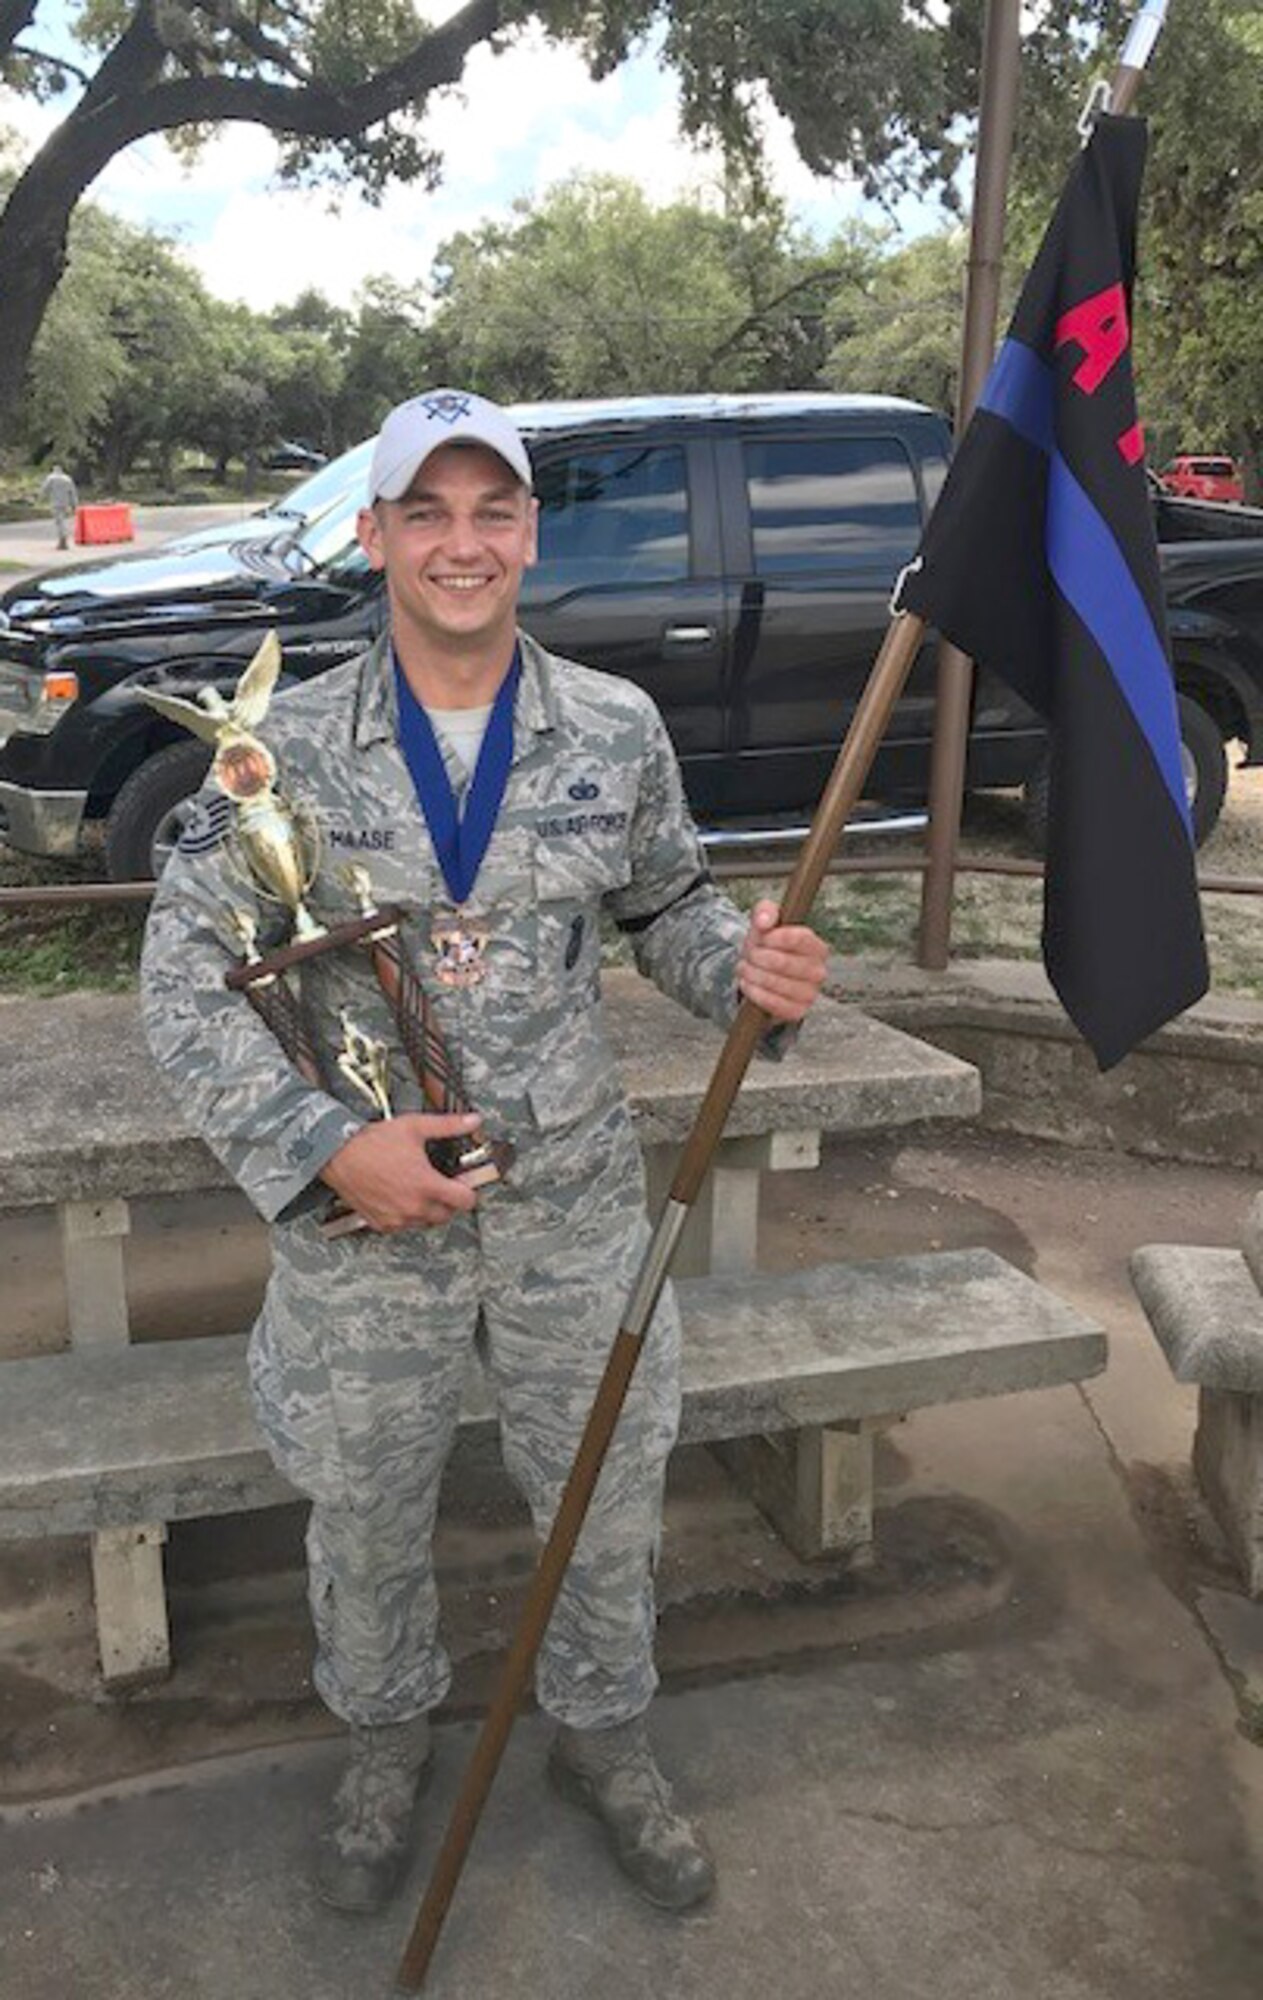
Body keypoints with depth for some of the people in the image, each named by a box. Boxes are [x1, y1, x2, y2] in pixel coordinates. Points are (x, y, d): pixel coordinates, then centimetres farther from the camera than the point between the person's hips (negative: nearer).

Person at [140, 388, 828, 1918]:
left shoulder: (615, 731, -4)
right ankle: (385, 1737, 50)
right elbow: (185, 984, -8)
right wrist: (328, 1145, -19)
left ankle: (601, 1734, 47)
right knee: (365, 1513, 19)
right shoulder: (285, 745, -9)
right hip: (360, 1214, -1)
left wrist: (747, 963, -14)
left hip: (572, 1203, 2)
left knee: (611, 1497, 17)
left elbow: (665, 909, 9)